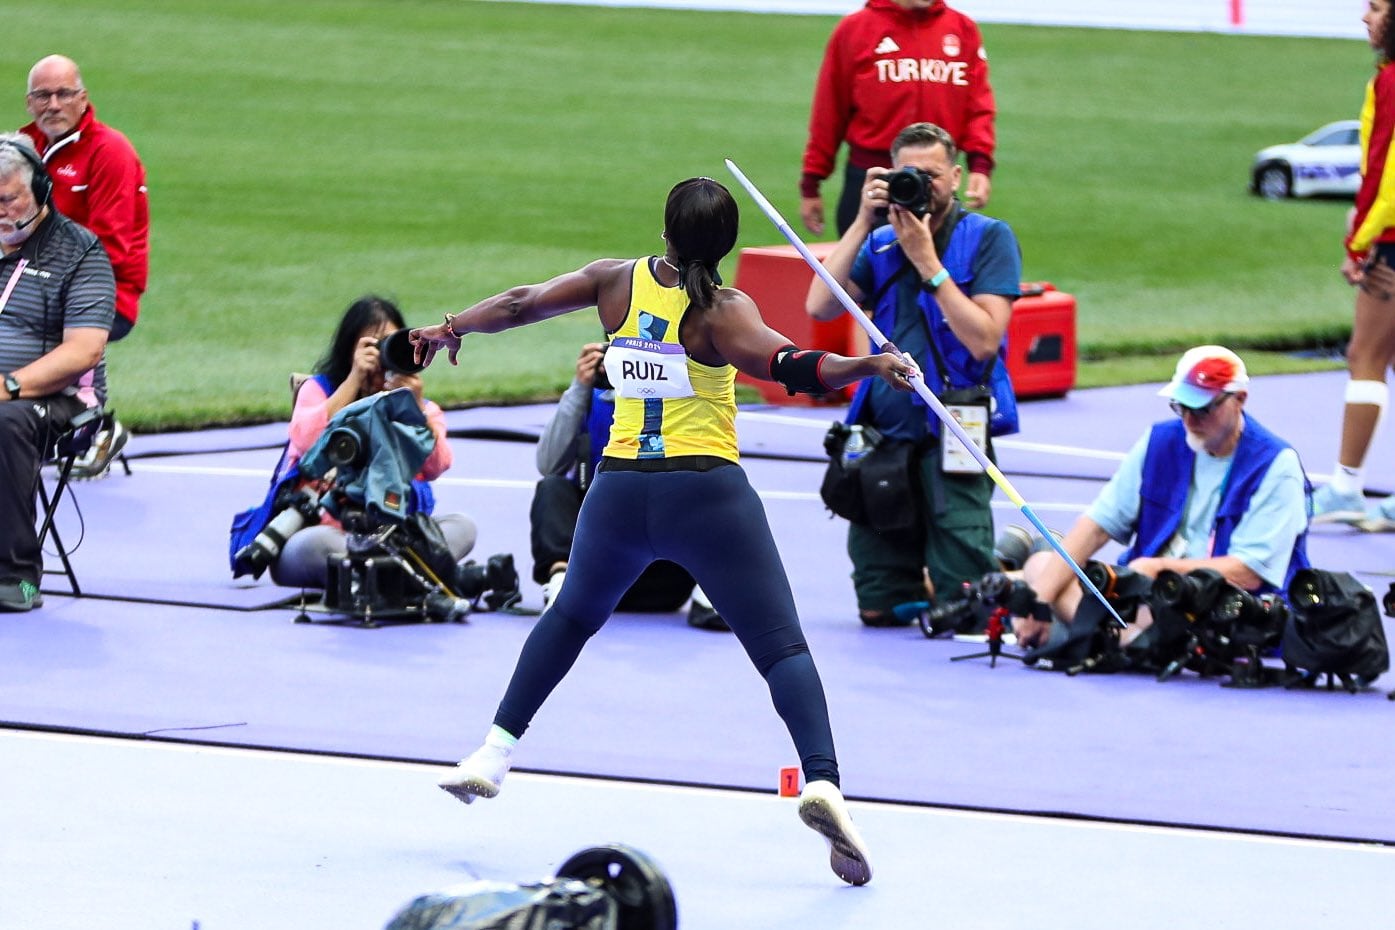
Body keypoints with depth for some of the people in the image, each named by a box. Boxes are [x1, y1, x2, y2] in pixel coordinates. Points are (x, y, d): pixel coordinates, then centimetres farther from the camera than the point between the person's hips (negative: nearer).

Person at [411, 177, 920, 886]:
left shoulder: (616, 281, 4)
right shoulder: (722, 310, -8)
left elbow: (521, 304, 12)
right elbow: (784, 364, -25)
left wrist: (450, 328, 29)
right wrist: (870, 366, -32)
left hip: (619, 491, 4)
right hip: (707, 495, -4)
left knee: (572, 615, 30)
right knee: (781, 645, -7)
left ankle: (494, 753, 26)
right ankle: (821, 780, -28)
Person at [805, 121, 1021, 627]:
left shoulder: (987, 238, -3)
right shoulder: (882, 244, 10)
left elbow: (984, 340, -15)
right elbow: (820, 306, -5)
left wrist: (927, 262, -16)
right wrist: (862, 221, -7)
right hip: (886, 433, 4)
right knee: (878, 609, 4)